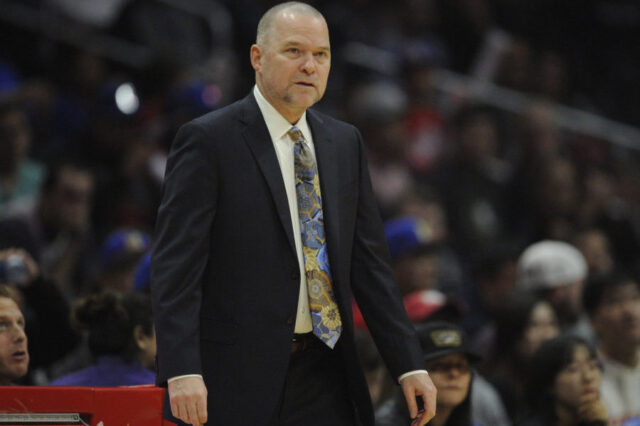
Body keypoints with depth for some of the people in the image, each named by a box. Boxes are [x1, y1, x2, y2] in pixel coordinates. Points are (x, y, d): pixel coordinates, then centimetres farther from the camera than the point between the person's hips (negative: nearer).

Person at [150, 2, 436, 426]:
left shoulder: (345, 143, 13)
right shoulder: (208, 140, -5)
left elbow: (369, 261, 14)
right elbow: (176, 263, -11)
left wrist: (409, 364, 6)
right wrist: (182, 371, -21)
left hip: (326, 375, 5)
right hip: (238, 377, -5)